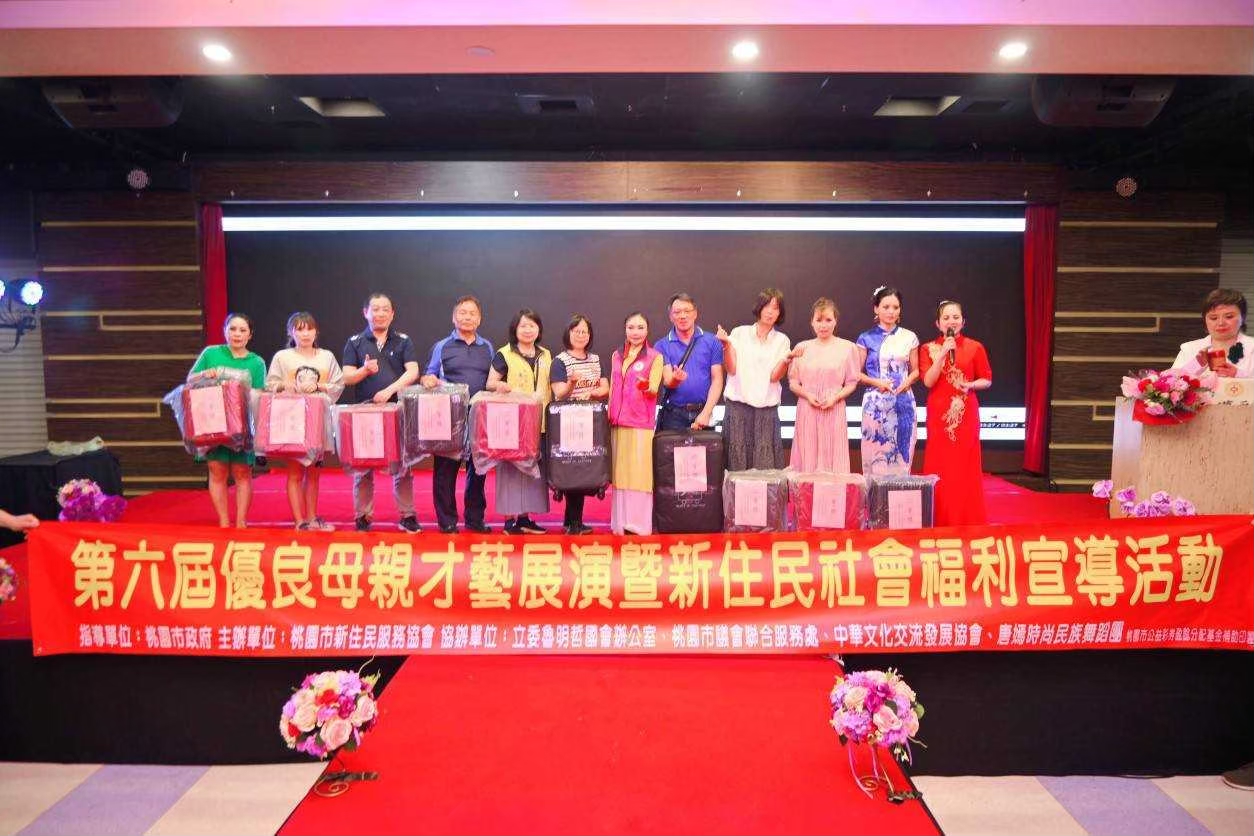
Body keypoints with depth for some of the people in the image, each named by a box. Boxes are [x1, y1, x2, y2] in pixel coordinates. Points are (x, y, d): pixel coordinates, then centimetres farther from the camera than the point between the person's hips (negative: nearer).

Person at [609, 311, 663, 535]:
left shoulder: (655, 356, 0)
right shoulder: (617, 355, 15)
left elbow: (654, 390, -8)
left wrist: (646, 386, -30)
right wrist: (609, 415, 15)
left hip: (641, 423, -5)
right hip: (617, 422, 5)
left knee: (639, 472, -4)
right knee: (619, 472, 6)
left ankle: (640, 524, 0)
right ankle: (620, 523, 13)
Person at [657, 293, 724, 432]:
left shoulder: (712, 342, 5)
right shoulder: (662, 346, 4)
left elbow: (717, 380, 1)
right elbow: (667, 381, -5)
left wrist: (706, 413, -9)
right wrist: (675, 379, -29)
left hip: (703, 412, 1)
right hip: (674, 415, 0)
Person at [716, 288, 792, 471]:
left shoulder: (782, 340, 10)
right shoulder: (740, 333, 8)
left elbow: (775, 376, -2)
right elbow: (731, 369, -1)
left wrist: (787, 359, -19)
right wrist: (727, 344, -14)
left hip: (767, 409, 1)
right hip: (737, 406, -1)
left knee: (765, 463, -3)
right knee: (737, 460, -2)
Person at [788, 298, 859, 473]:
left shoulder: (847, 347, 4)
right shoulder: (802, 348, 8)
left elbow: (852, 383, 5)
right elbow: (793, 382, 9)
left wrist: (836, 397, -11)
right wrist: (807, 395, -9)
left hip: (834, 410, -1)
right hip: (807, 410, 1)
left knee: (833, 457, -2)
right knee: (807, 457, 1)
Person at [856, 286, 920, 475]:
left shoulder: (909, 337, 8)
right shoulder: (866, 338, 3)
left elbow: (915, 370, 14)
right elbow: (857, 373, 4)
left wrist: (907, 381, -7)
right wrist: (876, 382, -12)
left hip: (903, 401, 2)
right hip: (876, 402, -2)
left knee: (902, 454, 2)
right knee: (876, 454, -3)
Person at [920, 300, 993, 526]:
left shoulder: (975, 347, 2)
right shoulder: (929, 349, 3)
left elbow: (987, 380, 7)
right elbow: (928, 381, -9)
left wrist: (971, 385, -13)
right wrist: (943, 353, -15)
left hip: (966, 414, 0)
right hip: (939, 414, 1)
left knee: (966, 465, 1)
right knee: (939, 465, 3)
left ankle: (968, 520, 12)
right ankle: (940, 519, 11)